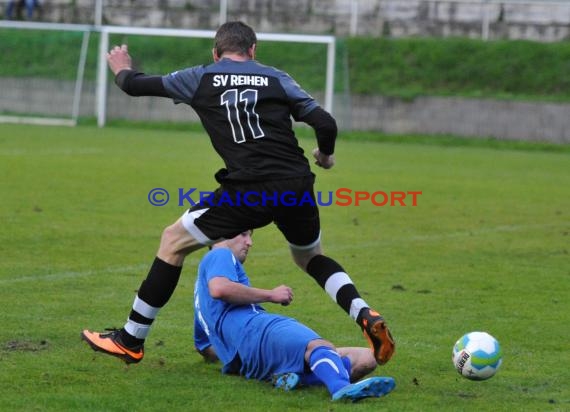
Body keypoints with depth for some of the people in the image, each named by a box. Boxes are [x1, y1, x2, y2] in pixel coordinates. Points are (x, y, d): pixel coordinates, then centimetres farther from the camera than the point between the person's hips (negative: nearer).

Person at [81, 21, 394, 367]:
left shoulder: (200, 79, 12)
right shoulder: (276, 78, 15)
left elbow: (135, 86, 20)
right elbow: (326, 124, 8)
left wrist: (123, 69, 44)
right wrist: (325, 156, 30)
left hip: (248, 190, -3)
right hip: (298, 186, 3)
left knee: (173, 242, 14)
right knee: (311, 257, 31)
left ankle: (131, 341, 17)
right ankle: (367, 317, 9)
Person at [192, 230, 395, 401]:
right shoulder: (220, 255, 13)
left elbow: (205, 347, 48)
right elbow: (219, 288, -12)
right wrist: (271, 295, -2)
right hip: (256, 330, -9)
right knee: (320, 347, -38)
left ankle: (291, 376, -27)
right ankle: (341, 387, -74)